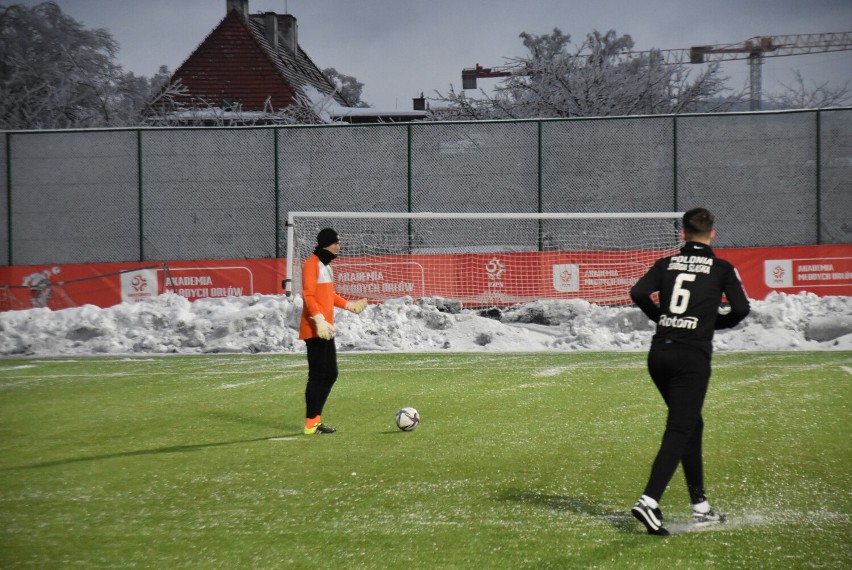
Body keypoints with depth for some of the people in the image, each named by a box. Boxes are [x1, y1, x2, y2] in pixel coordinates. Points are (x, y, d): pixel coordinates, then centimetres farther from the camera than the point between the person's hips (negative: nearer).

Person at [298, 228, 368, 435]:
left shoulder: (326, 265, 18)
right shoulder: (312, 264, -11)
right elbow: (308, 295, -20)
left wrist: (348, 305, 30)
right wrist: (319, 318, -29)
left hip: (325, 329, 10)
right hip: (315, 329, -10)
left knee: (330, 374, 12)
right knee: (317, 375, -8)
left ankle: (316, 418, 18)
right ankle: (311, 423, -4)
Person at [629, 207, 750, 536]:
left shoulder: (666, 264, 11)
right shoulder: (722, 268, 4)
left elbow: (638, 293, -2)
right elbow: (741, 309, -5)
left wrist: (660, 317, 14)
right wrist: (714, 323, 14)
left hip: (659, 354, 5)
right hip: (693, 356, -5)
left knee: (691, 425, 18)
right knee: (679, 431, -6)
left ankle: (700, 508, 22)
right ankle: (649, 501, -23)